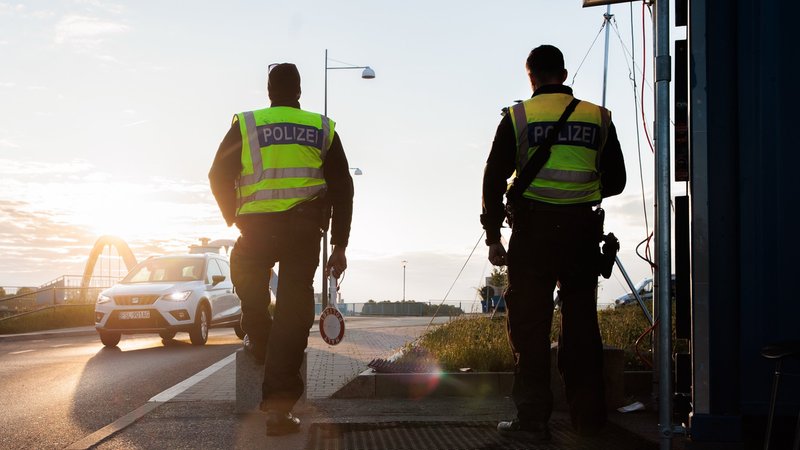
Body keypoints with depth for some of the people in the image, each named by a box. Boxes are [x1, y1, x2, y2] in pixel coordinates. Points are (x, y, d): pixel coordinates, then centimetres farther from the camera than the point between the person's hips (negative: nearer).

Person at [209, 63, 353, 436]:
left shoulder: (246, 125, 4)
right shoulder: (323, 129, 10)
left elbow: (219, 177, 6)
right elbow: (342, 190, 9)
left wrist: (234, 218, 23)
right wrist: (339, 246, 13)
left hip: (257, 229, -1)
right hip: (304, 231, 1)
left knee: (248, 279, 33)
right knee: (293, 313, 1)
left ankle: (259, 343, 38)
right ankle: (278, 405, -2)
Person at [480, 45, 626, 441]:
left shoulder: (518, 117, -1)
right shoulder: (598, 118, 6)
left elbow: (494, 180, -4)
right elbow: (615, 181, 12)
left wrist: (493, 236, 0)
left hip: (533, 231, -2)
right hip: (582, 231, 3)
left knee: (529, 327, 3)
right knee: (581, 325, 11)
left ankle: (533, 419, 4)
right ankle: (588, 416, 15)